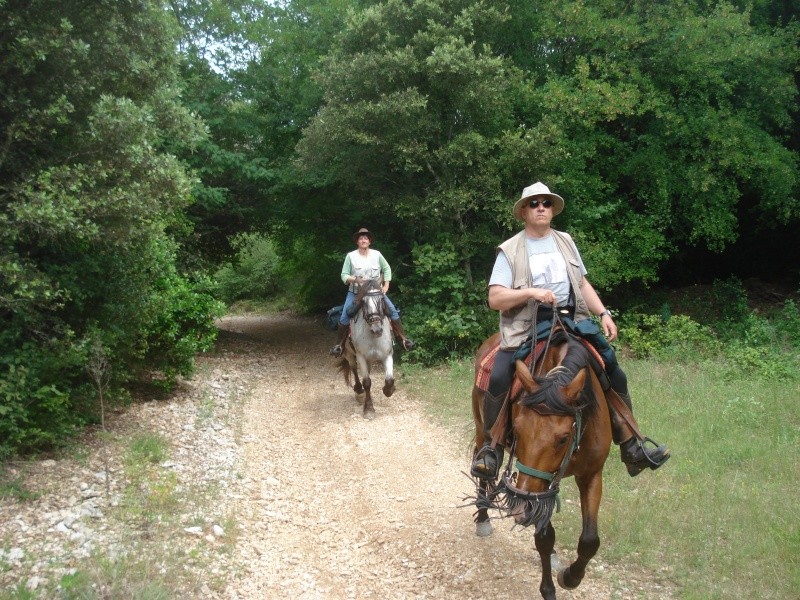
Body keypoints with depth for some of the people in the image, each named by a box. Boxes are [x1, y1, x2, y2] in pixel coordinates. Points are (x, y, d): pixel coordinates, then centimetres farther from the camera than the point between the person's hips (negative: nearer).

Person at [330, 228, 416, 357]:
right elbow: (344, 275, -4)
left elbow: (387, 269, 10)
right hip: (355, 292, -1)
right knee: (344, 316, -15)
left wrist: (386, 285, 0)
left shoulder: (377, 255, 0)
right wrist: (355, 279, -22)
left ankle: (403, 338, -1)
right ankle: (339, 344, -1)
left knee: (393, 310, -10)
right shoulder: (351, 256, -5)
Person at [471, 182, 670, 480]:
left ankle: (632, 449, 10)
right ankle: (490, 449, -9)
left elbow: (582, 283, 20)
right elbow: (495, 298, -7)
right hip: (527, 328, -4)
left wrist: (604, 313, 6)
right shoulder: (510, 251, 0)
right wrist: (531, 292, -21)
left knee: (614, 371, -2)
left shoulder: (565, 242, 15)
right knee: (498, 377, -27)